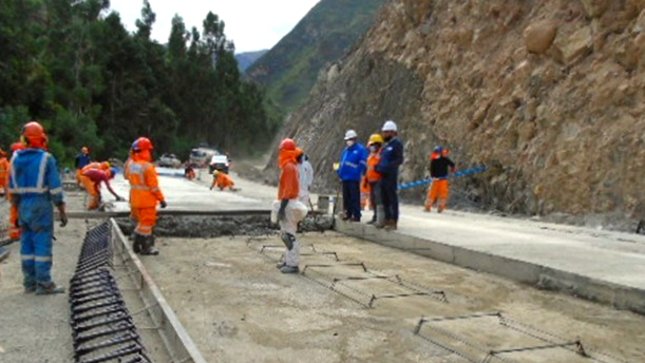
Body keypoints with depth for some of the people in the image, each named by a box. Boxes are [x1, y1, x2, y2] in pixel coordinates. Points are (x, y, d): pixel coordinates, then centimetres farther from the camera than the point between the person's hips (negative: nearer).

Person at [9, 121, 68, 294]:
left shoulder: (16, 159, 7)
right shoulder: (46, 158, -9)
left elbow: (13, 187, 11)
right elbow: (55, 188, -11)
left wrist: (16, 208, 19)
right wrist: (62, 211, -6)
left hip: (23, 205, 6)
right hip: (41, 205, -6)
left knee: (27, 243, 12)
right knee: (42, 243, -3)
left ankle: (30, 282, 18)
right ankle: (44, 283, -1)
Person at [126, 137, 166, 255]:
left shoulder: (131, 164, 0)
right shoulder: (148, 167, -23)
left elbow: (127, 176, 19)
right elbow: (154, 186, -20)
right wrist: (162, 199, -10)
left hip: (135, 200, 7)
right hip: (147, 200, -7)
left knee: (141, 222, 21)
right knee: (147, 223, 5)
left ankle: (137, 244, 29)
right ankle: (145, 247, 14)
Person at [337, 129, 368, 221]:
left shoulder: (360, 149, -4)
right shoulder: (345, 150, 19)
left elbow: (363, 164, -9)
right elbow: (341, 163, 23)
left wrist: (359, 174, -15)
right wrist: (340, 172, 12)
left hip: (354, 178, -8)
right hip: (345, 178, 8)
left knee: (355, 198, -7)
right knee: (346, 197, 12)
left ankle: (356, 215, -5)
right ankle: (348, 213, 21)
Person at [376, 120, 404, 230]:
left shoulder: (397, 144, -7)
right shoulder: (386, 145, 19)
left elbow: (399, 160, -16)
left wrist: (388, 167, -25)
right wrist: (378, 166, 11)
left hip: (391, 176, -9)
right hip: (383, 176, 9)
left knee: (392, 198, -6)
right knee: (385, 199, 12)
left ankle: (394, 222, -3)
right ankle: (387, 219, 21)